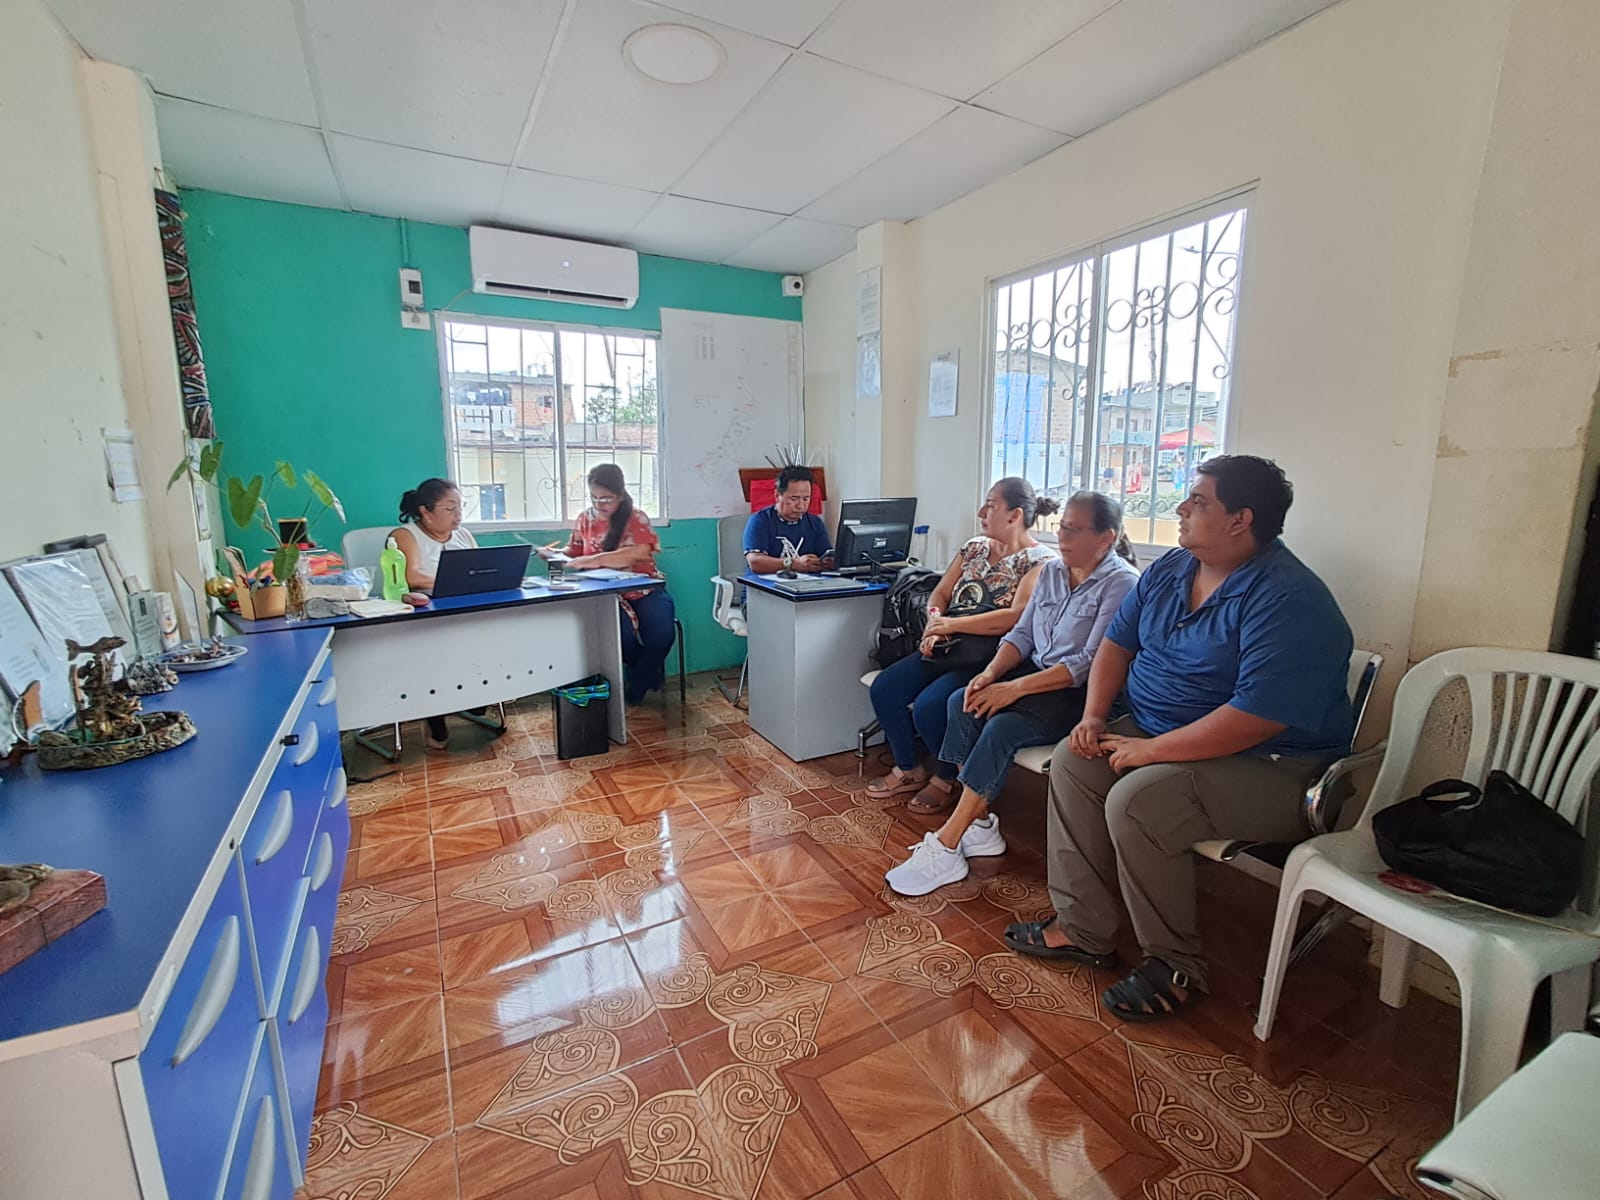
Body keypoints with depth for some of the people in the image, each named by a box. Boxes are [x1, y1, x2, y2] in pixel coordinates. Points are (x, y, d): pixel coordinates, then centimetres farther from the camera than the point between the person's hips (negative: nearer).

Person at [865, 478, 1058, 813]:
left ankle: (945, 780, 5)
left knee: (928, 706, -26)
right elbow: (940, 593, 14)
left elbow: (1016, 617, -22)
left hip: (991, 658, -7)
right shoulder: (975, 547, 13)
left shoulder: (1040, 560, -9)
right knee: (884, 688, -7)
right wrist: (934, 624, -8)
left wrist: (951, 624, -20)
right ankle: (909, 771, 13)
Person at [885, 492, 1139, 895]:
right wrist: (990, 673, -10)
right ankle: (980, 824, -9)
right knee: (963, 703, -17)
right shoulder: (1051, 571, 11)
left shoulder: (1121, 583, -12)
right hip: (1036, 673, 8)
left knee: (1000, 729, -29)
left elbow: (1090, 663, -20)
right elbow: (1022, 634, 10)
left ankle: (944, 848, -21)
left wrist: (1014, 688, -24)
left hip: (1081, 694, -7)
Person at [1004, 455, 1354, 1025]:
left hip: (1271, 769, -8)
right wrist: (1094, 716, -3)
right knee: (1072, 764, -7)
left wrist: (1149, 751, -25)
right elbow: (1117, 642, 11)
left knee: (1136, 800, -28)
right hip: (1158, 734, 9)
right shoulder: (1171, 568, 4)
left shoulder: (1288, 601, -23)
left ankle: (1177, 967, -4)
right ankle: (1082, 929, 3)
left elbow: (1257, 718, -30)